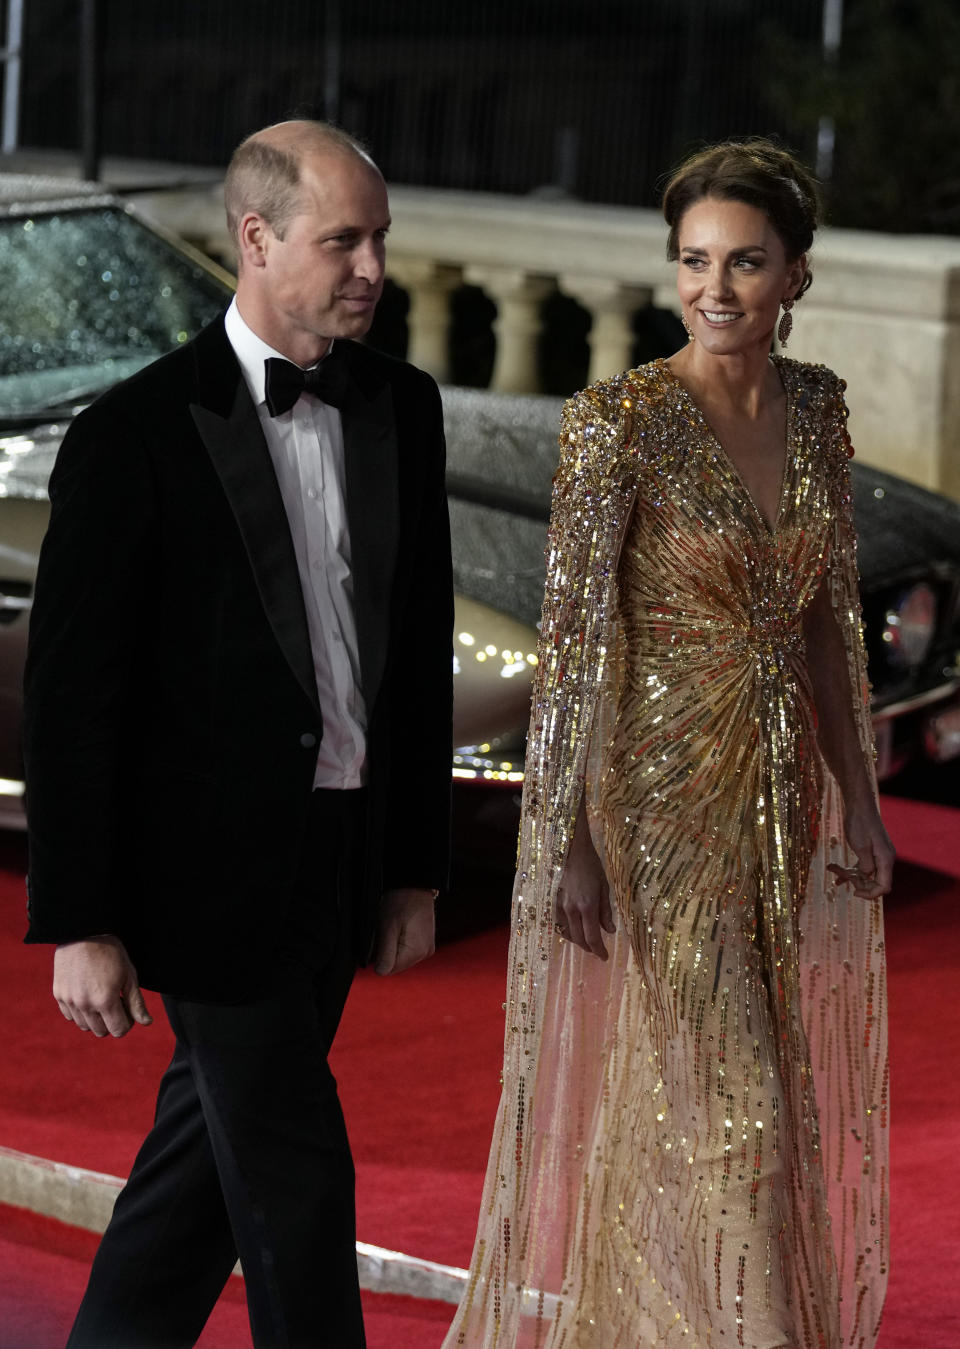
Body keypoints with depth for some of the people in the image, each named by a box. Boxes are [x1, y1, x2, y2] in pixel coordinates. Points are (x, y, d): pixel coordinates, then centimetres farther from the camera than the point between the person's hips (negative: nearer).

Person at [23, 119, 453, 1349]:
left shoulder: (401, 408, 4)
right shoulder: (136, 434, -14)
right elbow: (72, 694, -12)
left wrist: (416, 863, 12)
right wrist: (81, 924, -13)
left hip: (341, 862, 6)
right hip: (217, 867, -6)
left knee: (210, 1145, 18)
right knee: (294, 1179, 0)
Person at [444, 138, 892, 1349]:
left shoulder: (816, 407, 4)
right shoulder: (619, 421, -15)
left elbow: (827, 615, 12)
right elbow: (572, 637, -15)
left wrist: (856, 794, 9)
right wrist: (568, 845, -17)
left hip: (779, 794, 6)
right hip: (657, 795, -6)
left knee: (781, 1099, 14)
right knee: (693, 1106, -3)